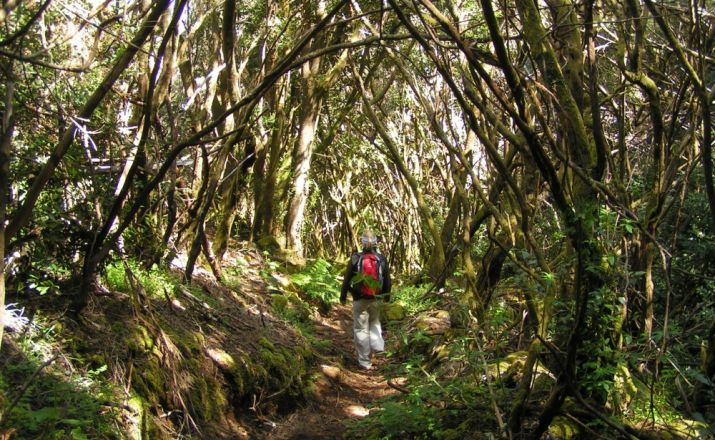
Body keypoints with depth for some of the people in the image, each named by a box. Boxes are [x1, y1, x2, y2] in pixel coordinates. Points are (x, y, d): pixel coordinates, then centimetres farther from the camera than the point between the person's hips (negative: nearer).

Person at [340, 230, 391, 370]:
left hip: (360, 299, -3)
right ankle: (377, 344, 9)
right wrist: (386, 295, 21)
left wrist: (343, 296, 7)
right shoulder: (381, 259, -4)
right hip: (376, 299, 3)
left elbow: (347, 279, -6)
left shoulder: (355, 258, -11)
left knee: (361, 329, 5)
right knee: (374, 322, 28)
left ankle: (365, 361, 8)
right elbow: (387, 280, 5)